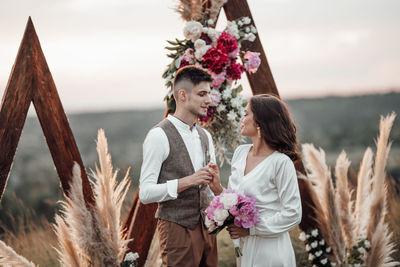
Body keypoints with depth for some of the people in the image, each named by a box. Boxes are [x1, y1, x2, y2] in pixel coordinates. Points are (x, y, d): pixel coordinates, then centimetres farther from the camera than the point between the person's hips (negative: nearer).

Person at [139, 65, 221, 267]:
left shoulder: (205, 136, 13)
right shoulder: (159, 136, -11)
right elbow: (146, 193, -15)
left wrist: (214, 182, -6)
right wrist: (186, 182, -24)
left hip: (206, 227, 7)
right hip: (177, 228, -7)